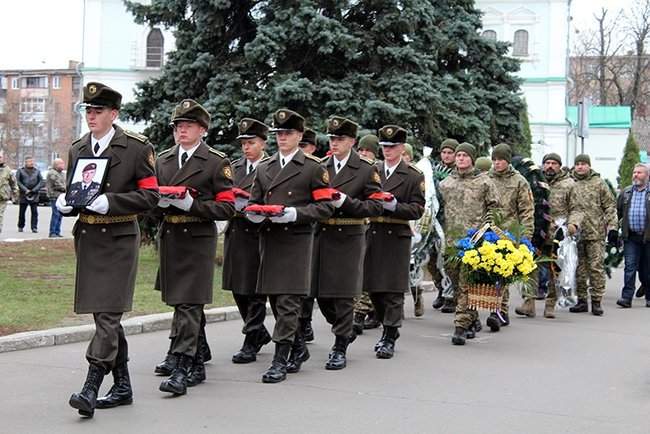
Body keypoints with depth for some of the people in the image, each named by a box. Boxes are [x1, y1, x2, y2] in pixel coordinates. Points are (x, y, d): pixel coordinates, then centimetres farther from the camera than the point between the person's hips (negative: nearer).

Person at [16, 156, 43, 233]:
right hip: (23, 195, -1)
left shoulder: (37, 171, 10)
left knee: (34, 212, -6)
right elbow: (18, 181, -2)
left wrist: (34, 190, -7)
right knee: (22, 212, 5)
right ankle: (20, 227, 18)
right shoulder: (20, 171, 5)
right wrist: (25, 190, -12)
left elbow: (41, 182, 6)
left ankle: (34, 227, -4)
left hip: (34, 195, 1)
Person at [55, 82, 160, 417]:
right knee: (104, 316, 11)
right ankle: (122, 386, 21)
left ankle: (91, 388, -12)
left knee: (108, 314, -11)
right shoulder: (78, 149, 12)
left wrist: (109, 202, -21)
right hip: (87, 239, 6)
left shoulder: (137, 148, -5)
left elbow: (150, 195, -9)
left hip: (119, 240, -6)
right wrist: (65, 202, -3)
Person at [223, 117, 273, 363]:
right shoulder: (235, 167, 14)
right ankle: (260, 333, 29)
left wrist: (248, 208, -19)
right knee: (237, 288, 12)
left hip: (257, 234, -6)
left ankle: (251, 344, 5)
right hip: (235, 231, 6)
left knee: (255, 291, -1)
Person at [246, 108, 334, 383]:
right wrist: (254, 214, -4)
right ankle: (298, 348, 28)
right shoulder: (264, 168, 16)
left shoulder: (313, 168, 1)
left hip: (296, 239, -5)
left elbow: (326, 206, -3)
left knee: (288, 301, -9)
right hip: (268, 239, 6)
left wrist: (295, 213, -16)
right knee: (275, 300, 10)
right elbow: (254, 201, 20)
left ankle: (280, 360, -5)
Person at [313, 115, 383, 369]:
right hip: (321, 237, 5)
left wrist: (345, 201, -17)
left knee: (342, 296, -3)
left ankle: (340, 348, 7)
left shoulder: (366, 170, -2)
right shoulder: (320, 168, 10)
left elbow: (376, 207, -7)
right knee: (322, 295, 9)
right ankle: (344, 332, 31)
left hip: (348, 239, -4)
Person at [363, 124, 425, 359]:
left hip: (397, 236, -4)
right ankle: (389, 328, 26)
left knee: (393, 289, -4)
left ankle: (389, 339, 3)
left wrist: (392, 205, -18)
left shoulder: (414, 176, 1)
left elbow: (417, 210, -5)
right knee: (373, 287, 8)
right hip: (372, 235, 4)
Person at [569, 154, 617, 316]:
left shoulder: (598, 183, 4)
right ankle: (581, 300, 15)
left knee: (596, 267, -3)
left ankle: (596, 301, 4)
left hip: (596, 233, -2)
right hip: (575, 233, 2)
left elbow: (610, 206, 4)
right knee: (579, 268, 7)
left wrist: (612, 227, -2)